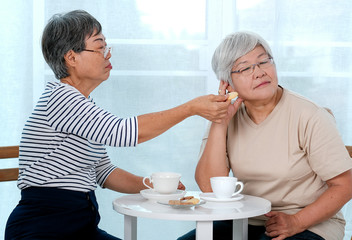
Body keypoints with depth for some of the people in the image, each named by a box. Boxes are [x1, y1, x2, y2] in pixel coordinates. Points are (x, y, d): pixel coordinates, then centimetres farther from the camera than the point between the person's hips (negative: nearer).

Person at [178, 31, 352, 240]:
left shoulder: (309, 117, -12)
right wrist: (220, 124, -13)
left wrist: (297, 222, -20)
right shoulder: (229, 117, 2)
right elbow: (209, 187, -8)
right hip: (248, 222, 4)